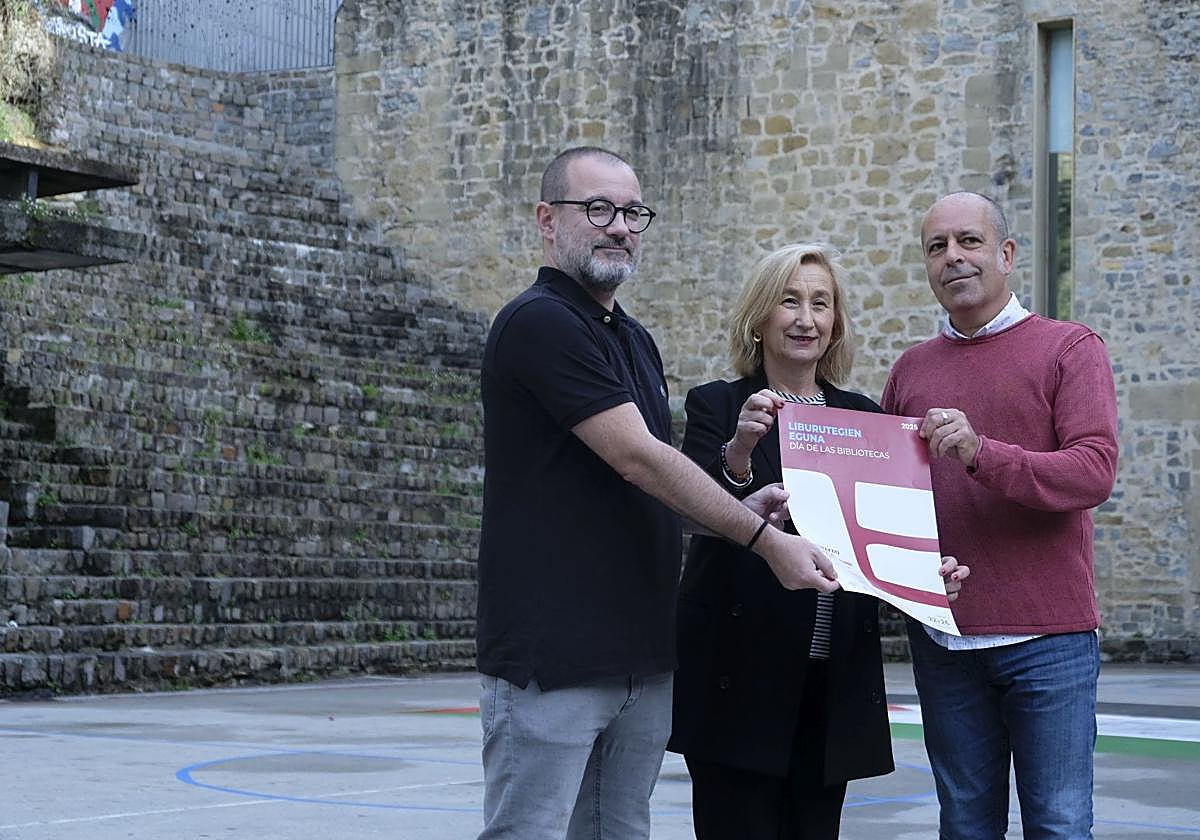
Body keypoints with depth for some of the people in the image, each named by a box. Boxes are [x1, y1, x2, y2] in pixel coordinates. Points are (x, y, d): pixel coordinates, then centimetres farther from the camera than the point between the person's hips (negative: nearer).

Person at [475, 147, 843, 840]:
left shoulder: (636, 340, 18)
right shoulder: (539, 323, -11)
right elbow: (637, 457, -17)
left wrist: (742, 508, 2)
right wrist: (764, 538, -15)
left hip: (641, 653, 9)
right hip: (552, 656, -9)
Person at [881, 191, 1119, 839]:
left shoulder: (1070, 349, 0)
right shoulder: (911, 369, 14)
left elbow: (1094, 470, -12)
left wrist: (980, 452, -25)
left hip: (1048, 638, -4)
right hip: (941, 638, 4)